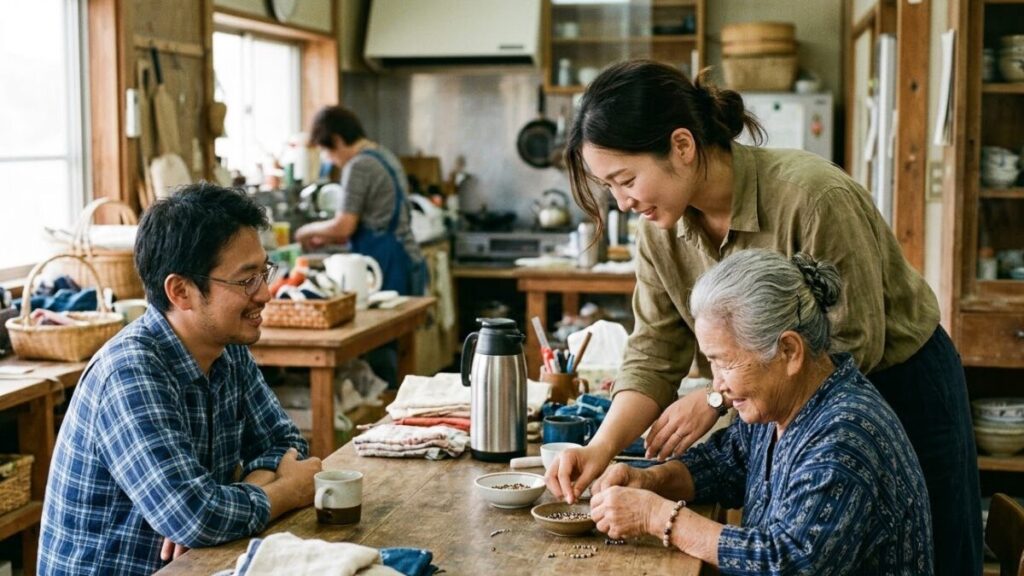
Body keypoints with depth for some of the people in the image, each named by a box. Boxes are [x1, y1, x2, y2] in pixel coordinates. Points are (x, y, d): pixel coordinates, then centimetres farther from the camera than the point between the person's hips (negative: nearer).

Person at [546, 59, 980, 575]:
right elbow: (652, 358, -10)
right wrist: (603, 446, -27)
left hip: (904, 387, -6)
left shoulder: (812, 197, -32)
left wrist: (717, 400, -26)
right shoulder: (661, 229, -11)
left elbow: (855, 347, -27)